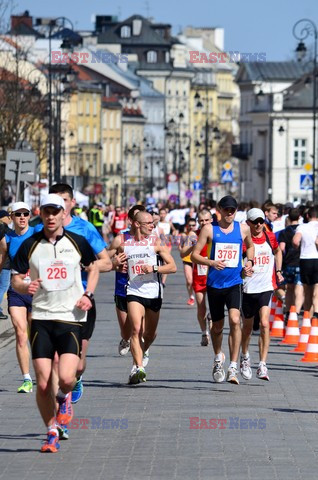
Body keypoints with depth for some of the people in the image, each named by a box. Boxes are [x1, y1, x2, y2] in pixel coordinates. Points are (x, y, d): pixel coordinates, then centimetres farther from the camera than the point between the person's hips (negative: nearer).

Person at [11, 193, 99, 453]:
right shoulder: (30, 245, 2)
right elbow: (16, 278, 8)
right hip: (41, 319, 1)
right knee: (43, 384, -4)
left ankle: (65, 398, 19)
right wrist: (25, 286, -15)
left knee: (66, 378, -17)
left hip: (72, 318, -1)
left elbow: (93, 267, 18)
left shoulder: (78, 242, 2)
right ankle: (52, 432, 15)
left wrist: (88, 294, 2)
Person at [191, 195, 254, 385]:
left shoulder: (243, 228, 5)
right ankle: (218, 358, 42)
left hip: (234, 284, 0)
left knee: (235, 320, -21)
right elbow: (194, 255, -2)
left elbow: (250, 245, 26)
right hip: (214, 284, 0)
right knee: (217, 326, 12)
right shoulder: (209, 229, -1)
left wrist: (250, 261, 7)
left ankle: (233, 368, -20)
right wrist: (211, 262, -20)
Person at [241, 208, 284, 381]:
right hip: (248, 288, -1)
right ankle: (245, 357, 40)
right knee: (247, 326, 13)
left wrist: (278, 271, 18)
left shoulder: (270, 237, 4)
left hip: (266, 288, 1)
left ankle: (262, 366, -14)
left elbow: (277, 252, 25)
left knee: (264, 324, -15)